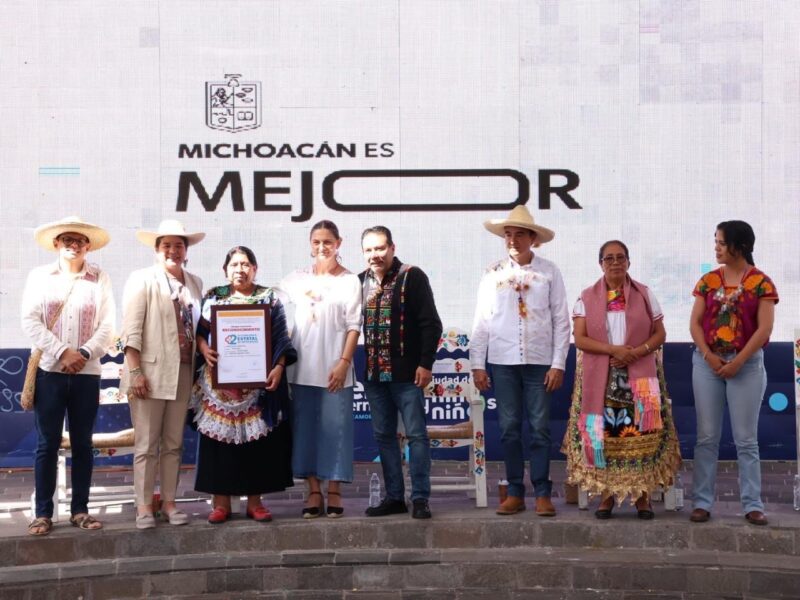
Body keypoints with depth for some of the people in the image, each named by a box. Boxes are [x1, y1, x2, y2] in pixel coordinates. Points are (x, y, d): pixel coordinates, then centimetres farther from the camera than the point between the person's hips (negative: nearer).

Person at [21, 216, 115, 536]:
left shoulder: (100, 279, 6)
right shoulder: (39, 276, 6)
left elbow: (107, 326, 1)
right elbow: (30, 321, -3)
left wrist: (83, 354, -13)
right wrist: (62, 352, -13)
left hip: (87, 372, 1)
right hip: (49, 370, -1)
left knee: (82, 442, 6)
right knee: (47, 443, 1)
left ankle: (80, 510, 13)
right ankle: (43, 512, 6)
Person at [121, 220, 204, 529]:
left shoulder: (195, 283, 12)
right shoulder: (142, 279, -2)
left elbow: (199, 326, 14)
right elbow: (131, 329, -8)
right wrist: (135, 371, -15)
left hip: (183, 374, 5)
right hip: (150, 373, -4)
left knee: (173, 443, 10)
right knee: (146, 444, 0)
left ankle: (169, 502, 18)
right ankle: (144, 506, 7)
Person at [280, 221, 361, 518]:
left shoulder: (349, 281, 0)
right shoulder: (298, 278, 9)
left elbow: (354, 326, -3)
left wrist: (344, 362, -11)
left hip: (335, 367, -3)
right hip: (302, 367, 3)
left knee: (335, 427, 0)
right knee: (305, 427, 4)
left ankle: (334, 491, 8)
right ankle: (313, 491, 11)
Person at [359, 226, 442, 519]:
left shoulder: (412, 277, -5)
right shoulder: (360, 282, 10)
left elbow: (431, 323, -8)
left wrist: (426, 364, -12)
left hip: (406, 373, -5)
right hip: (374, 373, 6)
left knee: (416, 434, -1)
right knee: (384, 436, 10)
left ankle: (420, 498, 4)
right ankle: (394, 497, 18)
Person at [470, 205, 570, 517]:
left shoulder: (548, 272, 2)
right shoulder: (493, 274, 5)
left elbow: (561, 321, 1)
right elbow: (481, 322, 6)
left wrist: (558, 364, -4)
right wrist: (477, 365, 2)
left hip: (539, 362, -1)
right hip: (502, 362, 1)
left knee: (540, 429, 1)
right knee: (509, 429, 5)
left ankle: (542, 493, 9)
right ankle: (515, 493, 13)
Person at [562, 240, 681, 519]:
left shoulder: (644, 294, 6)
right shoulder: (587, 297, 4)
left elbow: (660, 333, 5)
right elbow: (580, 339, -3)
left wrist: (637, 352, -13)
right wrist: (614, 350, -16)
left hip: (639, 376, 0)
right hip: (600, 378, 0)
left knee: (641, 433, -3)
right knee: (603, 433, -2)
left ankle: (643, 494, 4)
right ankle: (606, 493, 6)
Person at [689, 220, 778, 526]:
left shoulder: (761, 282, -2)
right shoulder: (708, 280, 7)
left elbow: (764, 328, -8)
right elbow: (695, 322, 4)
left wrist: (737, 362, -13)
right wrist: (709, 355, -10)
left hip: (747, 364, -2)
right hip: (707, 362, 3)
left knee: (746, 438, 1)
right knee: (707, 436, 3)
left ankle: (753, 505, 6)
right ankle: (702, 502, 7)